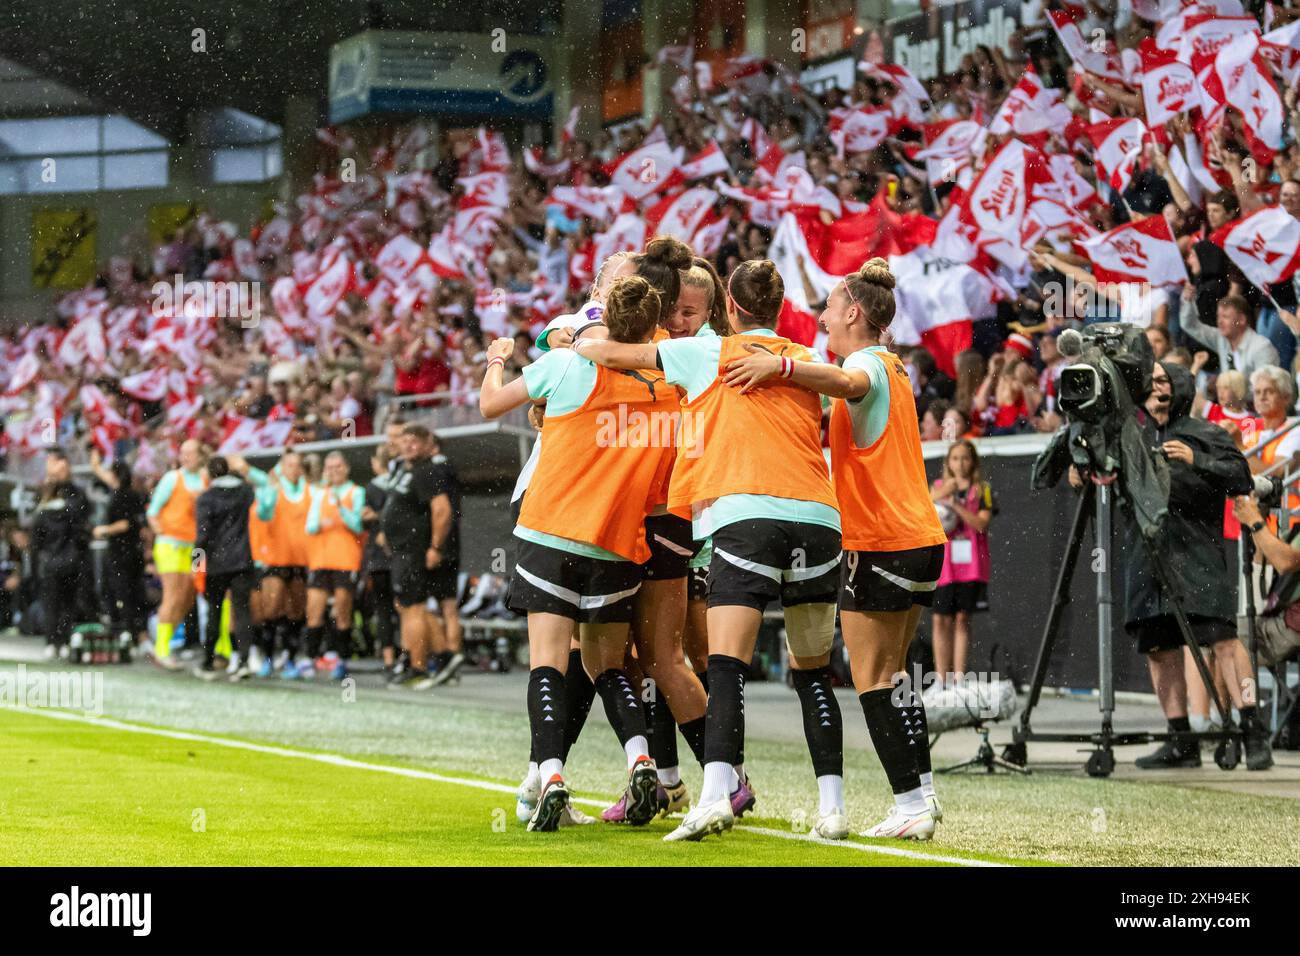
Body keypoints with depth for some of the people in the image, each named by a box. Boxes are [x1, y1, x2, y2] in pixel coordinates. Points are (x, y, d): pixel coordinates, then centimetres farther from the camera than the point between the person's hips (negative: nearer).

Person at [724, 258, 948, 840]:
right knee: (891, 672, 17)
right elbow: (842, 421, 21)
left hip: (879, 543, -9)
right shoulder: (893, 369, 19)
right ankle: (922, 791, 17)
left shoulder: (868, 363, -11)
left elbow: (849, 383, -36)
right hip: (923, 537, 9)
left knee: (870, 679, -6)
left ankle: (910, 803, -10)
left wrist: (780, 366, -45)